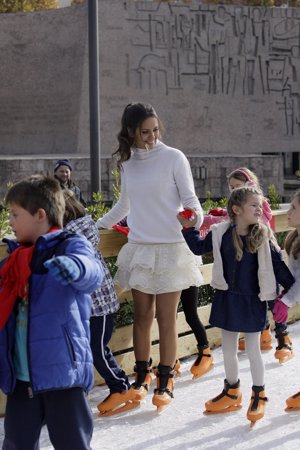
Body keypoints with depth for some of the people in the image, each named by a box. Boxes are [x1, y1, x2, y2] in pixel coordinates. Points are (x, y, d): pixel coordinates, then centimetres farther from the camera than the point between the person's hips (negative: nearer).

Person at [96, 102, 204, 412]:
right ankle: (142, 376, 20)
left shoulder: (173, 158, -6)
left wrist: (197, 220, -24)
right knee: (142, 316, 8)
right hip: (138, 248, 4)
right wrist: (97, 225, 26)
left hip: (170, 249, -4)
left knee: (166, 318, 0)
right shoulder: (128, 162, 8)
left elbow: (189, 199, -6)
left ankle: (165, 381, 9)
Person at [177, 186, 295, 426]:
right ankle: (232, 392, 32)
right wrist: (189, 228, -4)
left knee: (253, 350, 5)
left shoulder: (263, 237, -10)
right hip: (227, 298, 3)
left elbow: (277, 265, -4)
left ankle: (259, 395, 22)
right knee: (228, 349, 14)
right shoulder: (221, 233, -6)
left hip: (253, 300, -3)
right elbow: (199, 247, 9)